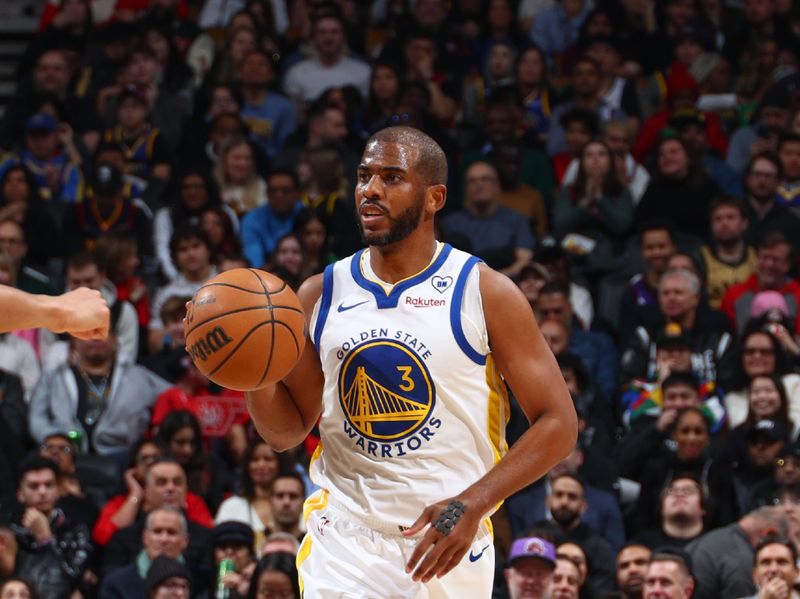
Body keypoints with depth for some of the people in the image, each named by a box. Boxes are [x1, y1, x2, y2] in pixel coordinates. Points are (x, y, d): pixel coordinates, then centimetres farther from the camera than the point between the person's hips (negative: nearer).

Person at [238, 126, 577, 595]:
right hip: (345, 535, 1)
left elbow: (558, 424, -6)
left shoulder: (485, 293, -4)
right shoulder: (321, 295, 6)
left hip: (449, 540, -1)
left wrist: (473, 504, -19)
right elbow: (287, 432, 12)